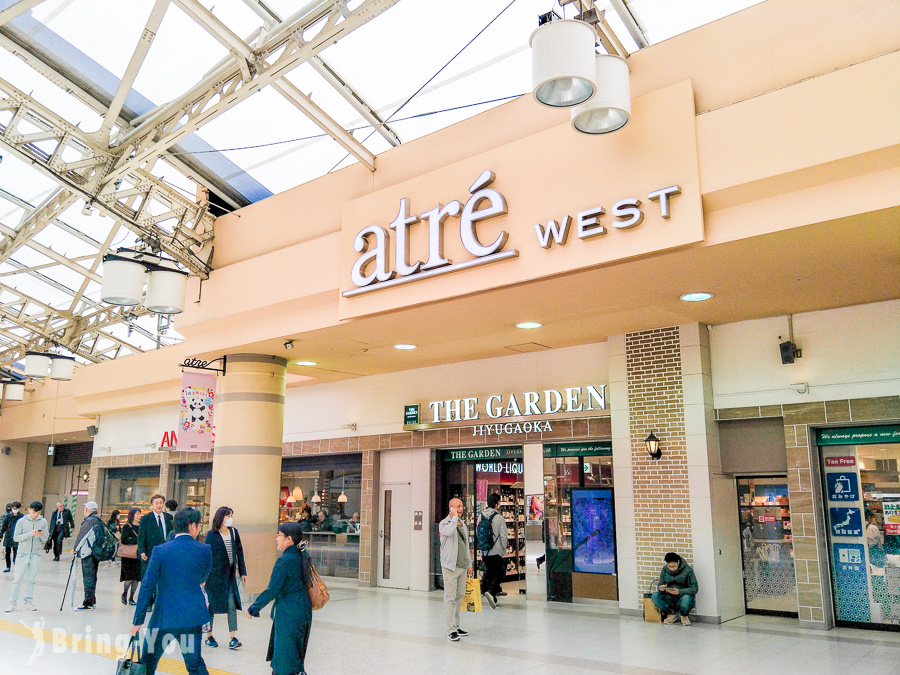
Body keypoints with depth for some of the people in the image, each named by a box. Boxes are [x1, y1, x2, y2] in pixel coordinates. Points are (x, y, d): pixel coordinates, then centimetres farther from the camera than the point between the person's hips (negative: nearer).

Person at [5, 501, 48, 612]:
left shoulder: (43, 521, 3)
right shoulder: (21, 521, 0)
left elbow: (45, 539, 5)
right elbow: (16, 538, -7)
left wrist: (42, 535, -18)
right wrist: (30, 534, -20)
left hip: (36, 554, 1)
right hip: (23, 554, -1)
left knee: (31, 580, 6)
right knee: (17, 579, 1)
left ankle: (28, 602, 13)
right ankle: (12, 602, 9)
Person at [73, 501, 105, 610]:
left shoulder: (89, 521, -14)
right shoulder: (99, 521, 12)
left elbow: (82, 536, -11)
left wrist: (75, 549, 3)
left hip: (88, 553, -9)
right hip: (96, 553, 9)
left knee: (88, 577, -5)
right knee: (92, 577, 15)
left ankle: (88, 602, -4)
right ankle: (92, 600, 21)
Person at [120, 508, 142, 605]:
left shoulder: (142, 526, 11)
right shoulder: (127, 526, -2)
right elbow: (123, 540, -11)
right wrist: (136, 540, -15)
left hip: (138, 554, 4)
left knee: (137, 576, 2)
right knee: (130, 576, -9)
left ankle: (131, 598, 14)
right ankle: (124, 594, 16)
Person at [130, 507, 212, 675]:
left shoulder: (160, 551, -10)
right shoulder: (205, 550, -6)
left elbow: (147, 587, -8)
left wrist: (138, 621, -2)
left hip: (165, 616, -1)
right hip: (193, 616, 2)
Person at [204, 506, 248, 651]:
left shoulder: (234, 532, 6)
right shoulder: (211, 534, -6)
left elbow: (239, 552, 10)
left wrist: (242, 572, 10)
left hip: (230, 575, 3)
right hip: (215, 574, -3)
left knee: (232, 605, -3)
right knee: (212, 605, 7)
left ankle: (233, 639, -2)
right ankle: (209, 636, 23)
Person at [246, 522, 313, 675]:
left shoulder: (284, 561, -20)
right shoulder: (303, 556, 4)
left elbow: (272, 591, -19)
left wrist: (253, 608, -8)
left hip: (288, 613, -8)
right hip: (304, 610, 8)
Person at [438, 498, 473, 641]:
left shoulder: (463, 525, 16)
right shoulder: (444, 523, -5)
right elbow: (448, 531, -31)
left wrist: (469, 564, 20)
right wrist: (454, 517, -18)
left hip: (462, 566, 7)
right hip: (450, 566, -7)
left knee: (460, 596, 12)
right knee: (450, 598, -7)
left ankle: (456, 626, 22)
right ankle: (451, 630, -5)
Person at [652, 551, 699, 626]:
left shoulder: (687, 570, -14)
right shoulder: (665, 569, -3)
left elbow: (694, 589, -16)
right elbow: (660, 585, 2)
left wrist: (679, 592, -32)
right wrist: (661, 588, -25)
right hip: (670, 599, 3)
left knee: (686, 598, -38)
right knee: (655, 595, -24)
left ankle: (684, 616, -1)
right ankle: (672, 613, 4)